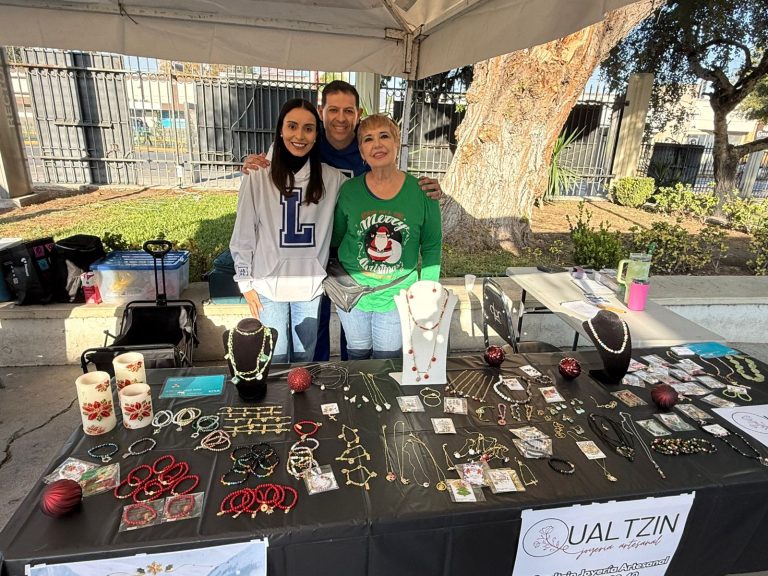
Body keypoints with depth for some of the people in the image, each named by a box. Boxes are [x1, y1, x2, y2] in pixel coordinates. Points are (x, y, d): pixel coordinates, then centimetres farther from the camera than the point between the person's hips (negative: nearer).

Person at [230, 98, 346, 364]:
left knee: (305, 357, 19)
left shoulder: (332, 178, -5)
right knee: (274, 358, 15)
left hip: (311, 284, 1)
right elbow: (243, 235, -3)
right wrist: (246, 282, -1)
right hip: (269, 284, -1)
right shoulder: (258, 177, -9)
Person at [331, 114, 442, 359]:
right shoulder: (348, 190, -10)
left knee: (387, 360, 18)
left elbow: (432, 247, -2)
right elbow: (335, 238, 4)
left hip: (397, 296, -1)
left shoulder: (422, 192, -12)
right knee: (358, 355, 22)